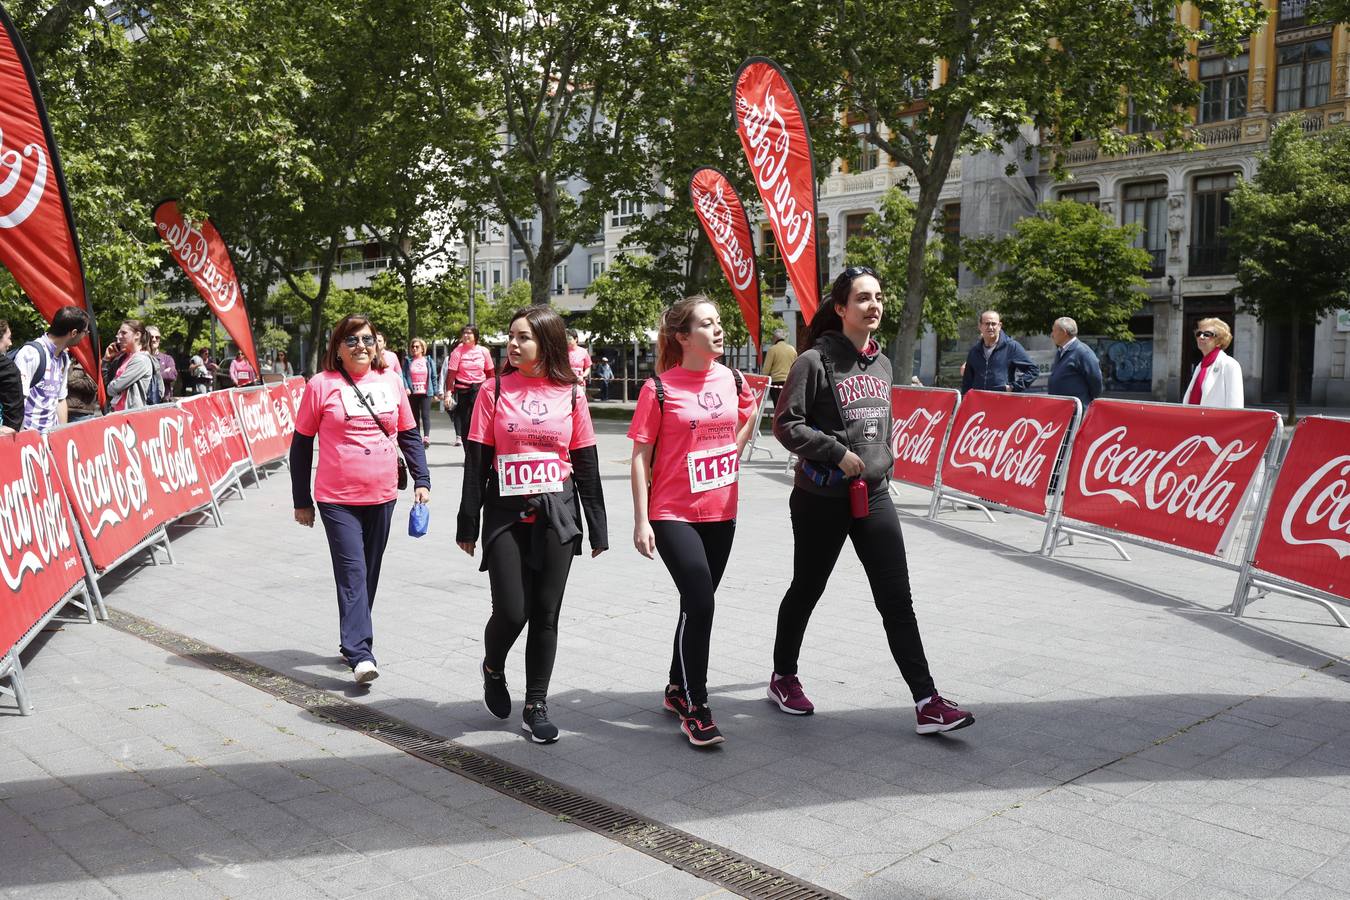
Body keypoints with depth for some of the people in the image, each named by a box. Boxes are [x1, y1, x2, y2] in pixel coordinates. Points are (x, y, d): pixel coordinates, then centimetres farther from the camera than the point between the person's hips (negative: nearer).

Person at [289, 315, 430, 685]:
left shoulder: (391, 382, 6)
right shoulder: (322, 385, -4)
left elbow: (409, 435, 14)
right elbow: (301, 445, 1)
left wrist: (421, 480, 5)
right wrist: (301, 500, 2)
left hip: (382, 497, 4)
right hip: (337, 500, -4)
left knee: (369, 573, 12)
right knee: (352, 573, -10)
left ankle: (352, 642, 27)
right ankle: (361, 655, -11)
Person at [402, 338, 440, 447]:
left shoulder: (429, 361, 8)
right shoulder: (408, 361, 8)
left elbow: (434, 377, 9)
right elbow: (403, 376, 2)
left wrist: (436, 392, 6)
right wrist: (406, 387, -14)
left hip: (426, 393, -2)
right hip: (412, 393, 2)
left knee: (425, 414, -15)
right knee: (415, 416, 8)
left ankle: (426, 437, -22)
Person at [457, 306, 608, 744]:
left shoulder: (570, 394, 3)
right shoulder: (494, 391, 0)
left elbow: (586, 464, 6)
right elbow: (477, 461, 1)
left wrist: (597, 527, 5)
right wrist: (468, 524, -1)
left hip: (556, 513, 1)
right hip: (506, 514, -1)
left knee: (545, 613, 5)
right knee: (511, 611, -5)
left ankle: (536, 706, 18)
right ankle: (493, 668, 28)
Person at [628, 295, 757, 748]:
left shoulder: (733, 380, 3)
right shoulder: (659, 388, -11)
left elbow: (749, 418, 25)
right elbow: (641, 456, -8)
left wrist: (731, 452, 9)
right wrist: (641, 521, -12)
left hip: (721, 511, 5)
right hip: (673, 514, -5)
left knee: (698, 603, 14)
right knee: (699, 602, -14)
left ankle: (678, 689, 33)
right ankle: (694, 707, 0)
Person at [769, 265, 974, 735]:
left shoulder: (881, 363, 9)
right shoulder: (815, 361, -11)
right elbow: (786, 425, -14)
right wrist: (838, 453, -18)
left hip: (873, 496, 5)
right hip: (821, 499, -5)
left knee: (897, 600, 0)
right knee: (806, 591, 12)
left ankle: (927, 703, 1)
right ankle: (783, 678, 33)